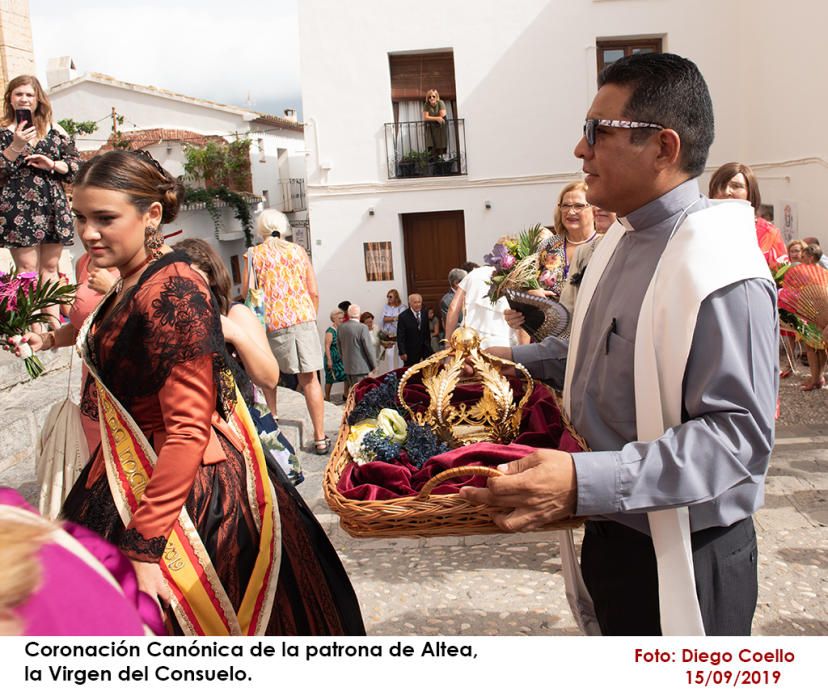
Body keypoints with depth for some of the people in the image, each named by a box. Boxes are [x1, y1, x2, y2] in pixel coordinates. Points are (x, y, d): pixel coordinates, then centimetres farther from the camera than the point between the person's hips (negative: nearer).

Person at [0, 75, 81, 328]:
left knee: (50, 266, 8)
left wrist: (52, 164, -8)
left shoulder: (55, 130, 10)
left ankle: (54, 320, 13)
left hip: (53, 206, 3)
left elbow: (77, 164, 8)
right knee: (27, 268, -2)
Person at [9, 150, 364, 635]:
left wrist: (145, 546, -28)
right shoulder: (130, 285, 5)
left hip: (192, 494, -9)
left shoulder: (172, 292, -23)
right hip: (135, 481, 10)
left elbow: (188, 431, -27)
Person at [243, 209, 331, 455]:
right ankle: (320, 438, 3)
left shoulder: (254, 254, 4)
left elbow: (245, 293, 0)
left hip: (272, 322, -1)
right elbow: (314, 292, 8)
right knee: (309, 378, 1)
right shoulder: (298, 251, 10)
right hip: (303, 318, 1)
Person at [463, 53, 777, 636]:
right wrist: (514, 359, 14)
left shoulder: (721, 270, -24)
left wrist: (585, 481, -37)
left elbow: (740, 435, -29)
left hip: (684, 561, -8)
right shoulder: (622, 241, 7)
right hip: (611, 533, 9)